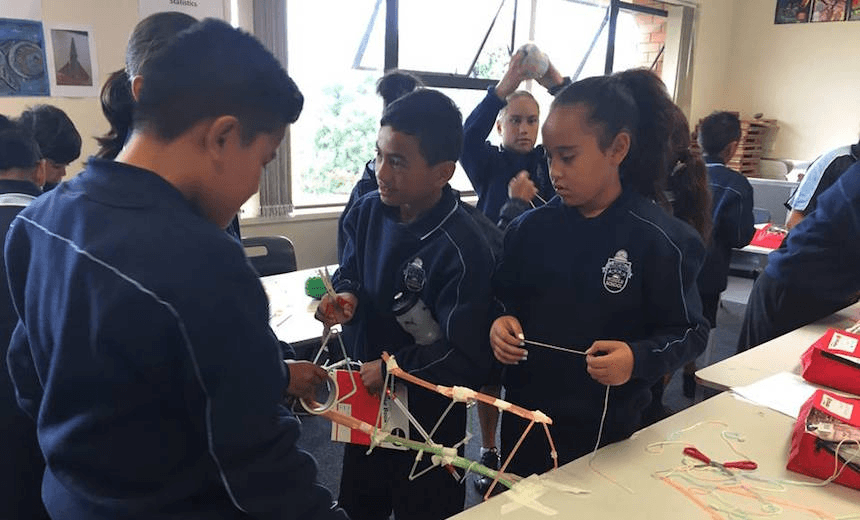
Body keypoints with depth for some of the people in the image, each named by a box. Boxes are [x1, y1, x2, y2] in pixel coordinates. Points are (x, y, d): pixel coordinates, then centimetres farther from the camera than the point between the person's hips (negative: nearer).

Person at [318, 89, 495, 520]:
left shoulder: (461, 250, -28)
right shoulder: (368, 211, -7)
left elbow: (466, 359, -27)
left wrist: (389, 369, -19)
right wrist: (344, 296, -14)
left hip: (426, 419, -6)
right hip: (366, 399, 7)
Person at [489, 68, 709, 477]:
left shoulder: (658, 239, -13)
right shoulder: (531, 228, -2)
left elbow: (690, 331, -7)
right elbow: (504, 300, 9)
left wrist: (637, 358, -24)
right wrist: (500, 323, -12)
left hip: (608, 430, -3)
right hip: (524, 418, 4)